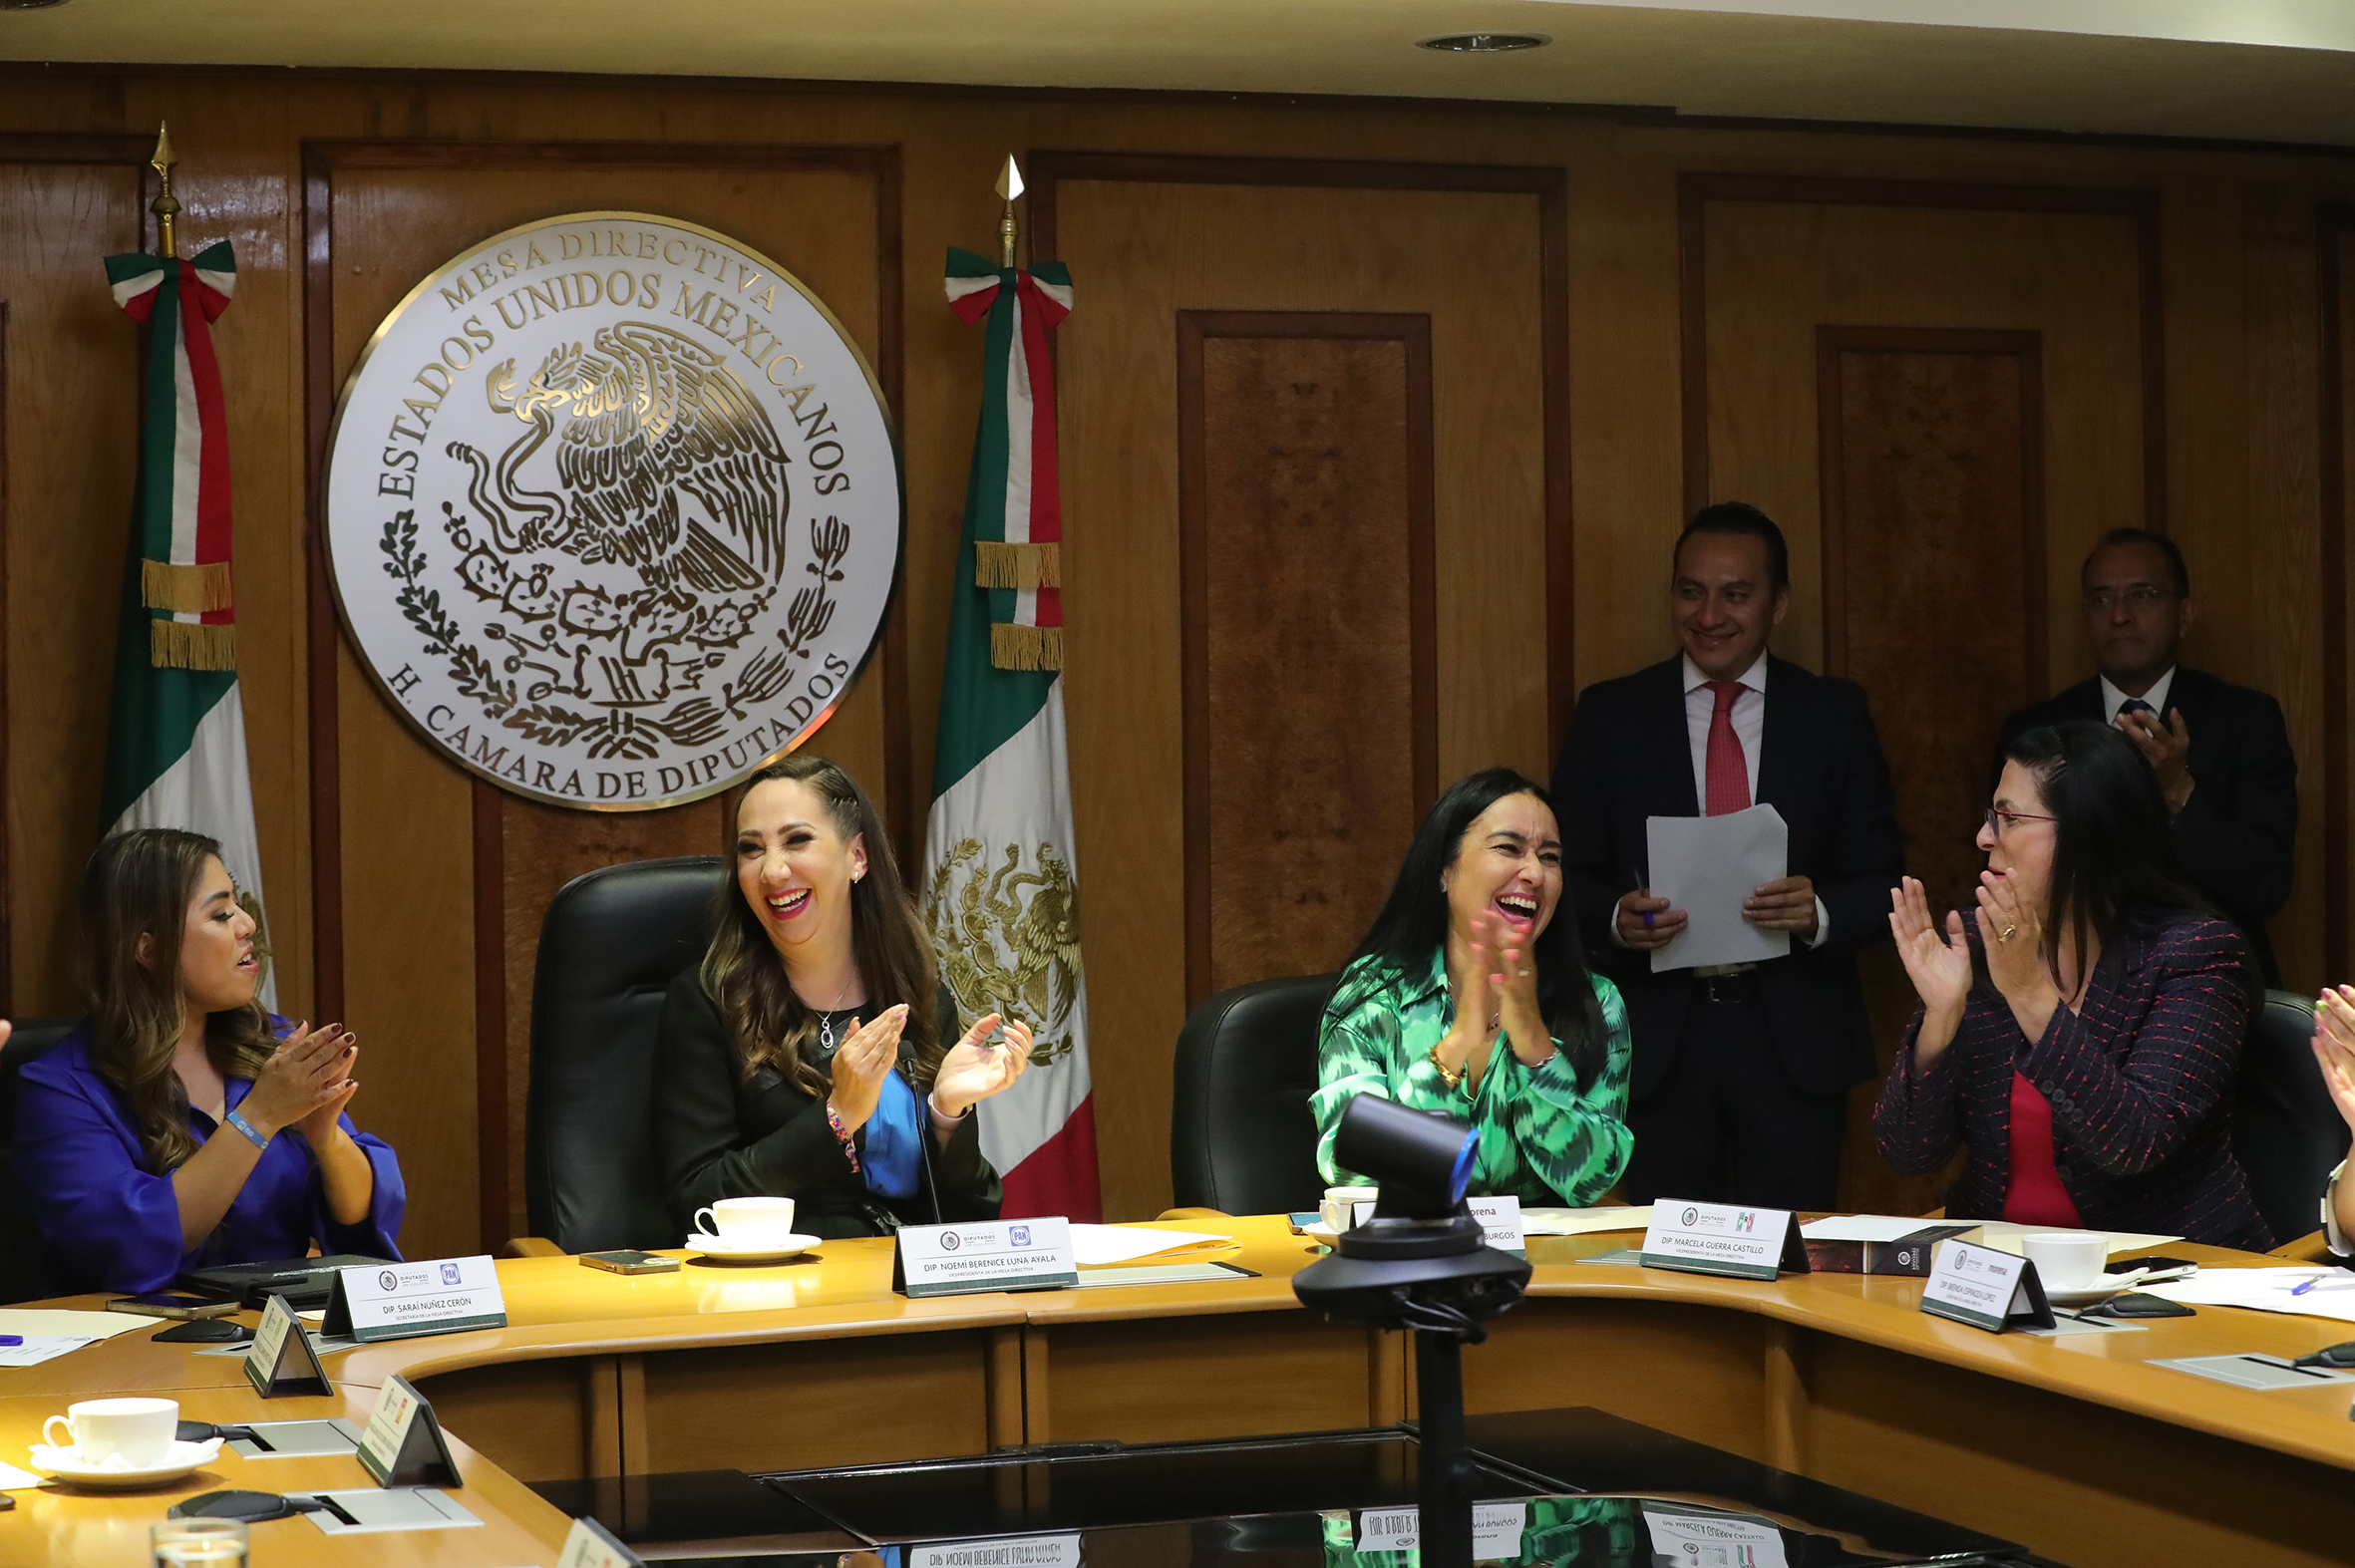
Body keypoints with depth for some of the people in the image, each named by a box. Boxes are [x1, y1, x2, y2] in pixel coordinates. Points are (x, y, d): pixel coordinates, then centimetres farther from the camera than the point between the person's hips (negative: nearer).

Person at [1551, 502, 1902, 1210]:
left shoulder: (1835, 715, 6)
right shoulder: (1610, 715, 6)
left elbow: (1883, 879, 5)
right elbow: (1568, 876, 6)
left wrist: (1819, 913, -16)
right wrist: (1616, 917, -16)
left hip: (1796, 1046, 0)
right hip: (1657, 1042, 0)